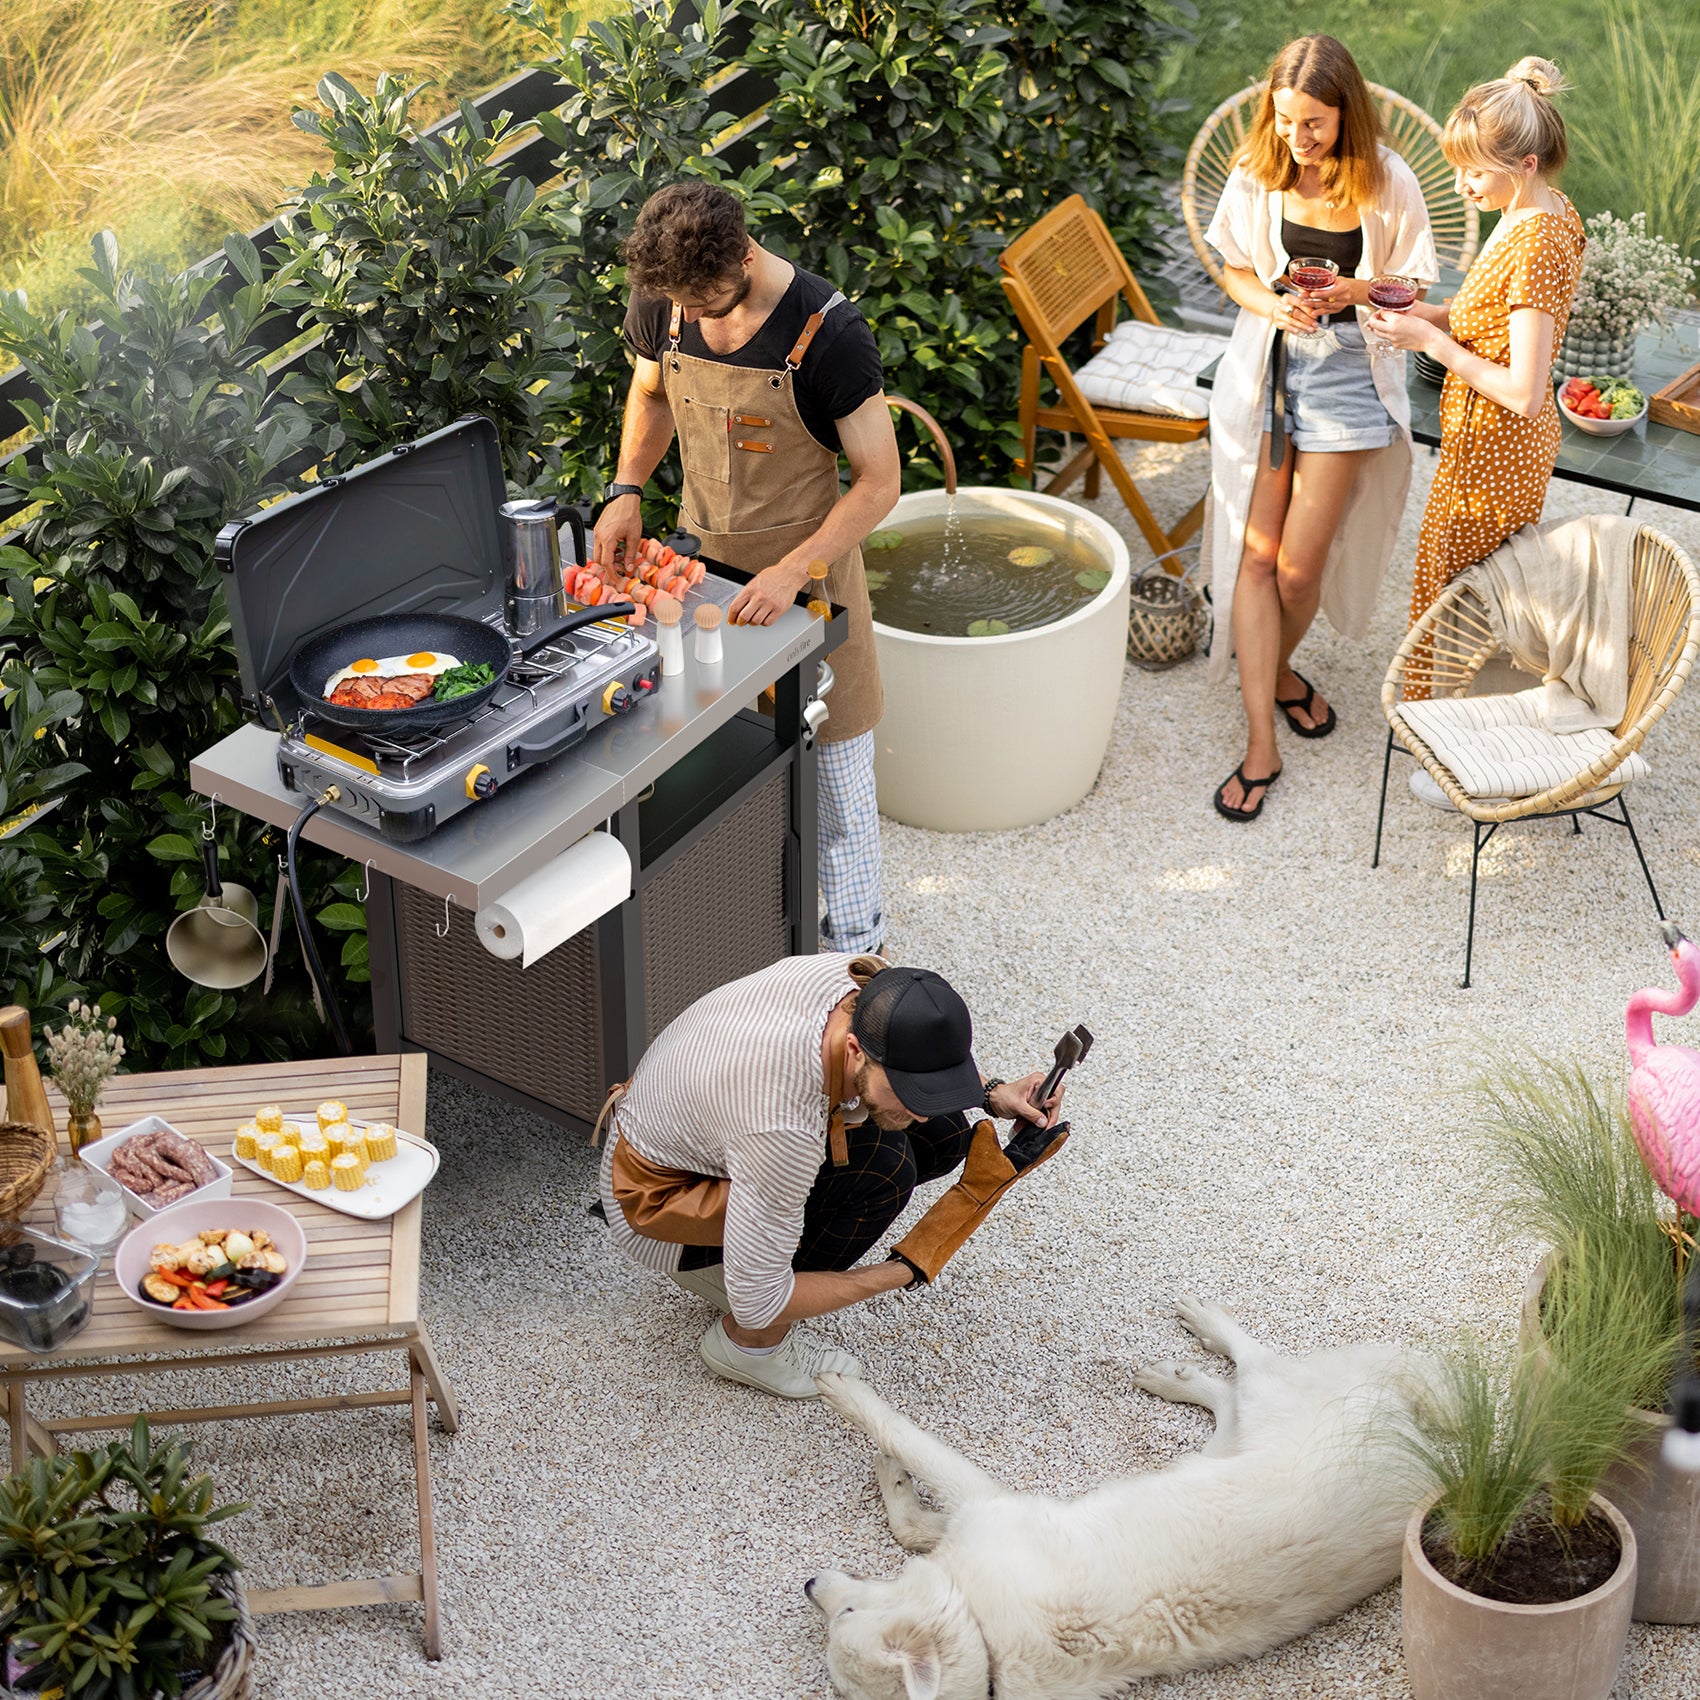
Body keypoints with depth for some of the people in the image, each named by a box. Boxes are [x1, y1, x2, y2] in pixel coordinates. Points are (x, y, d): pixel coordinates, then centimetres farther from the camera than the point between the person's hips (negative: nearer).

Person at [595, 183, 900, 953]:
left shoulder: (826, 331, -24)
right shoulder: (662, 302, -9)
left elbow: (879, 482, -18)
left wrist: (790, 573, -27)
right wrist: (626, 489, -3)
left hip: (808, 564, -4)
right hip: (701, 557, 4)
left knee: (832, 761, 5)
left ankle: (853, 937, 20)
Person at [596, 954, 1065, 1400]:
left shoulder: (861, 985, -22)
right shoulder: (785, 1131, -42)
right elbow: (758, 1302, -30)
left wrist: (992, 1094, -11)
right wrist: (907, 1273, -24)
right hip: (655, 1199, -8)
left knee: (948, 1130, -3)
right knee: (882, 1165, -28)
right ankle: (747, 1342, -8)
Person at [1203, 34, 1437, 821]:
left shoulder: (1387, 182, -11)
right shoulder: (1256, 174, -5)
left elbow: (1413, 285, -1)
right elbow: (1235, 270, 6)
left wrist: (1355, 291, -22)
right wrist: (1273, 304, -16)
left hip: (1346, 371, -2)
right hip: (1265, 364, 2)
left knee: (1299, 564, -1)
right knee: (1256, 553, -2)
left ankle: (1278, 669, 34)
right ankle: (1261, 745, 3)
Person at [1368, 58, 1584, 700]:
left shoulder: (1537, 244, -29)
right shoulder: (1543, 211, 1)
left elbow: (1523, 392, -29)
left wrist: (1432, 340, -21)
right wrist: (1433, 314, -1)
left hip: (1492, 453, -10)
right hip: (1513, 443, 10)